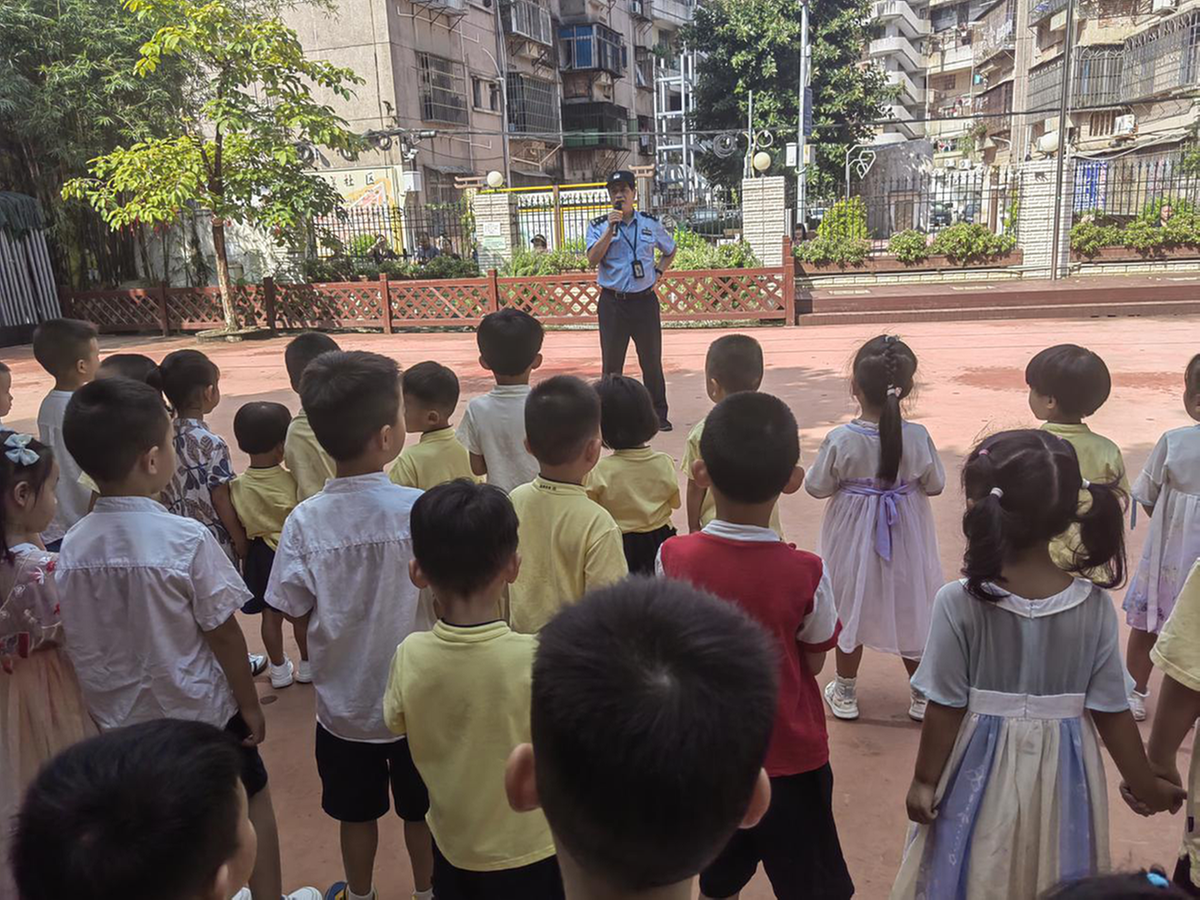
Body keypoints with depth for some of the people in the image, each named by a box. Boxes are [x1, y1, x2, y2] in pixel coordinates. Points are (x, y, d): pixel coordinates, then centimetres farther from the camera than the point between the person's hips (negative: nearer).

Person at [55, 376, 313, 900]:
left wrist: (104, 715, 15)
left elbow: (80, 650, 0)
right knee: (251, 799, 19)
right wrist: (250, 703, -3)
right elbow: (223, 634, -17)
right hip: (200, 712, -4)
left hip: (121, 720, 5)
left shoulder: (72, 548, -10)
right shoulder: (185, 539, -25)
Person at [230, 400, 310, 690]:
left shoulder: (237, 486, -11)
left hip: (260, 554, 3)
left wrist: (245, 549, 12)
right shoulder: (293, 481, -20)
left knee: (271, 615, 16)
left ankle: (279, 670, 28)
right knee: (301, 614, 14)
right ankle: (307, 666, 29)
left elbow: (238, 525, -4)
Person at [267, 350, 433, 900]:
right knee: (420, 810, 22)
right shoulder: (420, 509, -23)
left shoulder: (304, 521, -17)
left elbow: (292, 608, -8)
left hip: (344, 700, 2)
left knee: (358, 814, 24)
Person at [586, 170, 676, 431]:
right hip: (612, 303, -1)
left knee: (652, 360, 7)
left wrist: (657, 272, 7)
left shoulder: (651, 223, 6)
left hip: (645, 300, 1)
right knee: (612, 362, 5)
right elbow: (593, 260, -14)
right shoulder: (598, 226, 1)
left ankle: (658, 414, 18)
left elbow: (670, 250, 22)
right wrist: (610, 229, -19)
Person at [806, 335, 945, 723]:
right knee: (910, 608, 18)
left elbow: (817, 487, -12)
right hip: (906, 535, 1)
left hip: (854, 537, -1)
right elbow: (935, 485, -4)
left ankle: (845, 693, 32)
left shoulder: (841, 440, -23)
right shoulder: (918, 437, -18)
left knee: (850, 609, 17)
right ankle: (923, 696, 34)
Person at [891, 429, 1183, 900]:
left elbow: (946, 708, -14)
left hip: (983, 772, -2)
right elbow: (1111, 711, -6)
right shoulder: (1095, 605, -13)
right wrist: (1146, 785, 11)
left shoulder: (958, 601, -21)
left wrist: (924, 780, 0)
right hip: (1061, 775, 2)